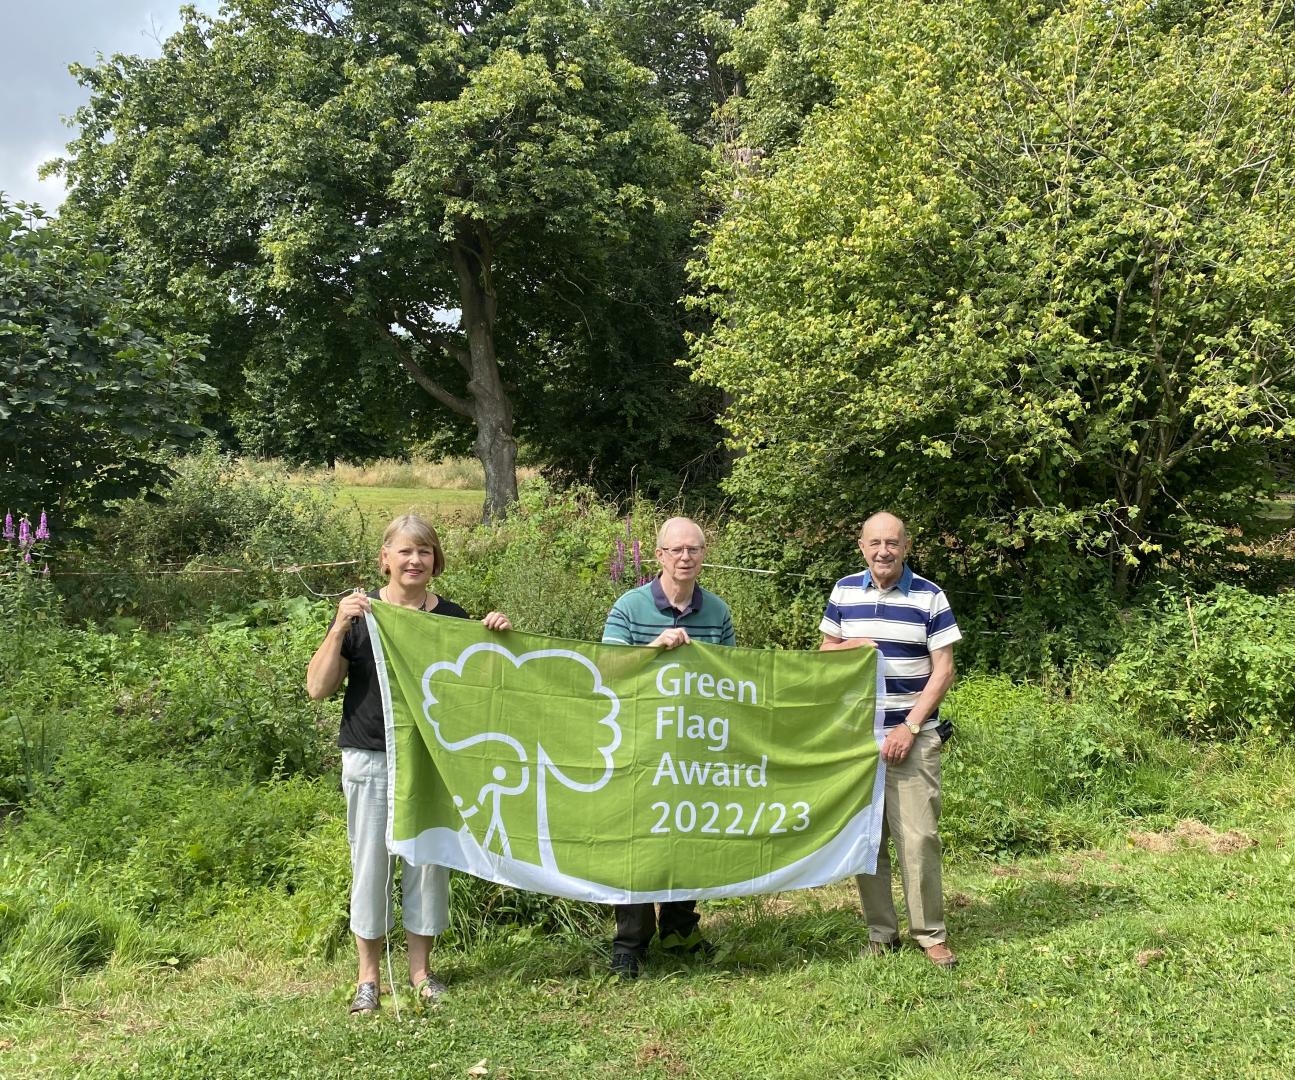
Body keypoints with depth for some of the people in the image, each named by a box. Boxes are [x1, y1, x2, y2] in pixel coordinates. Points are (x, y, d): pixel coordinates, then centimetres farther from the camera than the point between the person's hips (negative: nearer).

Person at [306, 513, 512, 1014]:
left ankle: (420, 969, 25)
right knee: (371, 862, 6)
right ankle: (368, 976, 20)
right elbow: (318, 688, -5)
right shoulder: (360, 612, -2)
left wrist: (495, 640, -8)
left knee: (428, 860, 9)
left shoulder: (452, 617, 4)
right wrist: (340, 629, -18)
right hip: (370, 760, -2)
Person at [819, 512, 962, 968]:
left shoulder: (929, 597, -3)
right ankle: (880, 931, 17)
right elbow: (825, 651, 15)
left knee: (918, 837, -5)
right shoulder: (844, 591, 6)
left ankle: (931, 934, 8)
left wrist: (910, 727, -11)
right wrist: (847, 647, -9)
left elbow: (943, 670, -4)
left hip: (912, 736, -3)